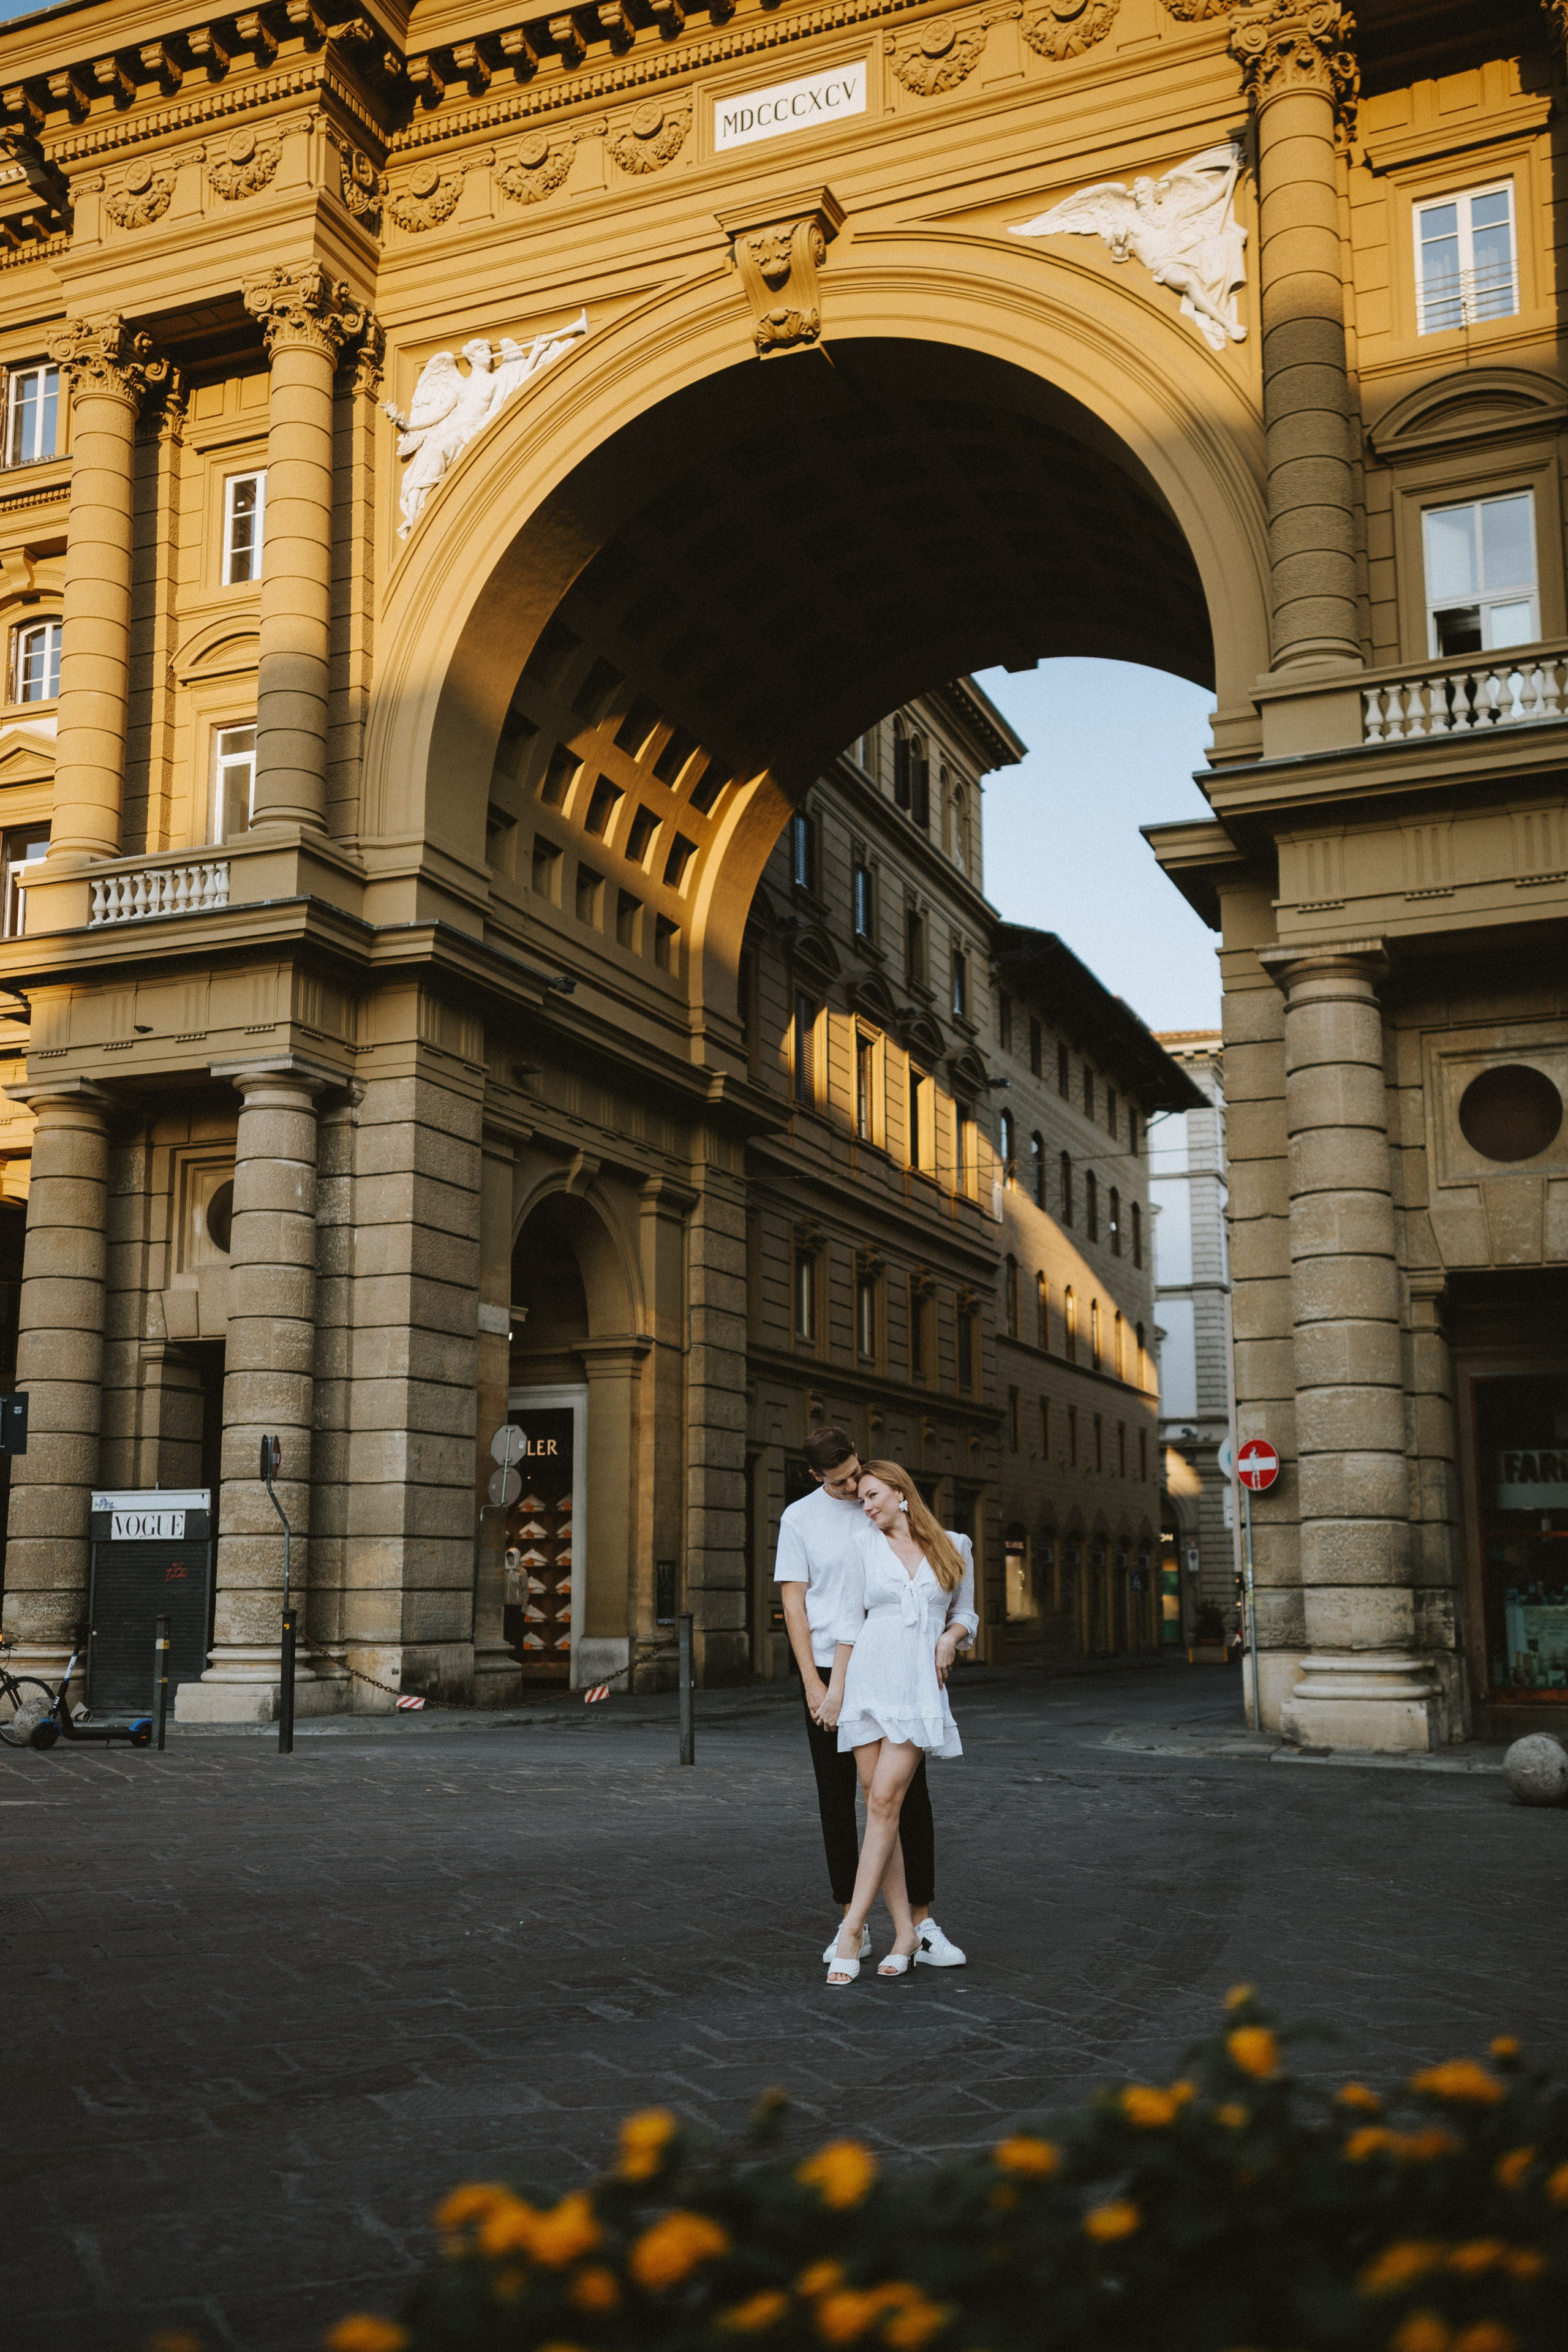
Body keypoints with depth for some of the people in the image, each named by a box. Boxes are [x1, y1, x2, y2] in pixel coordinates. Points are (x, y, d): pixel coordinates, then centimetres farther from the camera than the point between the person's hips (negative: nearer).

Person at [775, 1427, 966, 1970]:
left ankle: (921, 1924, 3)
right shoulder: (799, 1519, 2)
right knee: (837, 1801, 5)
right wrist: (812, 1681, -7)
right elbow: (793, 1603, 0)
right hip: (829, 1672, 0)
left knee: (910, 1796, -3)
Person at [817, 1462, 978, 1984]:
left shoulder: (954, 1548, 7)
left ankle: (852, 1929, -10)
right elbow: (849, 1621, 9)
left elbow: (966, 1614, 17)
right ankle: (905, 1932, 5)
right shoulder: (866, 1546, 7)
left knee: (885, 1802, -13)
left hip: (920, 1688, -1)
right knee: (877, 1805, -2)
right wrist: (835, 1688, 4)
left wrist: (950, 1637, -5)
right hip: (869, 1681, 1)